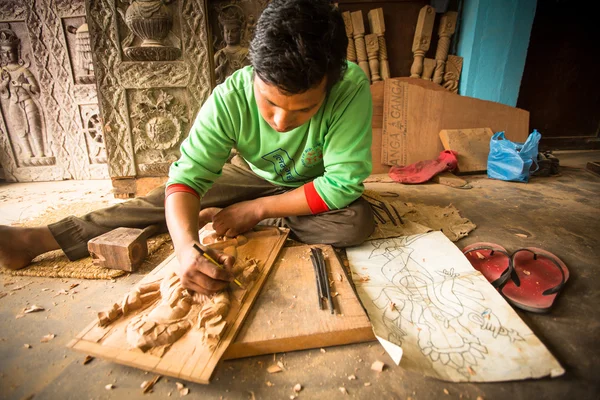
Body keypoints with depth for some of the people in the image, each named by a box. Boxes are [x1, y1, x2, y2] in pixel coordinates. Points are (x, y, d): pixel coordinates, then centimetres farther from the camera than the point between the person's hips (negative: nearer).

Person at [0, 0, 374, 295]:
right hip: (256, 175, 1)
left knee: (357, 221, -29)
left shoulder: (351, 88, -34)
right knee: (163, 200, -7)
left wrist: (256, 210, -29)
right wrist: (187, 247, -52)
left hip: (317, 189, 0)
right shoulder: (229, 98, -29)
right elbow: (186, 178, -31)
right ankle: (37, 239, 5)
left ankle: (219, 217, -18)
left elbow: (343, 184, -32)